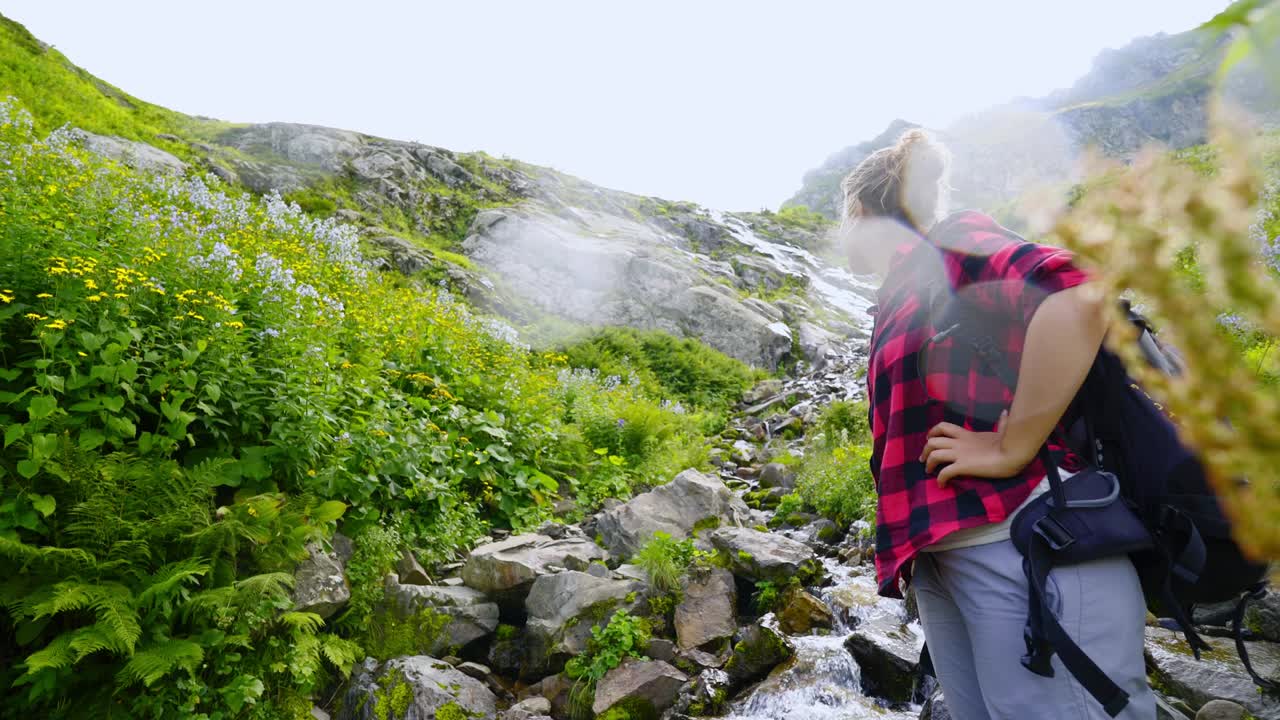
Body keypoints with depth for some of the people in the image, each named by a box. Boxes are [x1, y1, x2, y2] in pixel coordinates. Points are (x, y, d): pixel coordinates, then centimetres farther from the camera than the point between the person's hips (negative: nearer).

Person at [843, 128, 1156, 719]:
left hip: (1028, 544, -9)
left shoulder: (950, 245, -2)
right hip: (943, 559, 9)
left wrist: (1012, 451, -19)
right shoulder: (902, 296, 22)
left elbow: (1079, 297, -22)